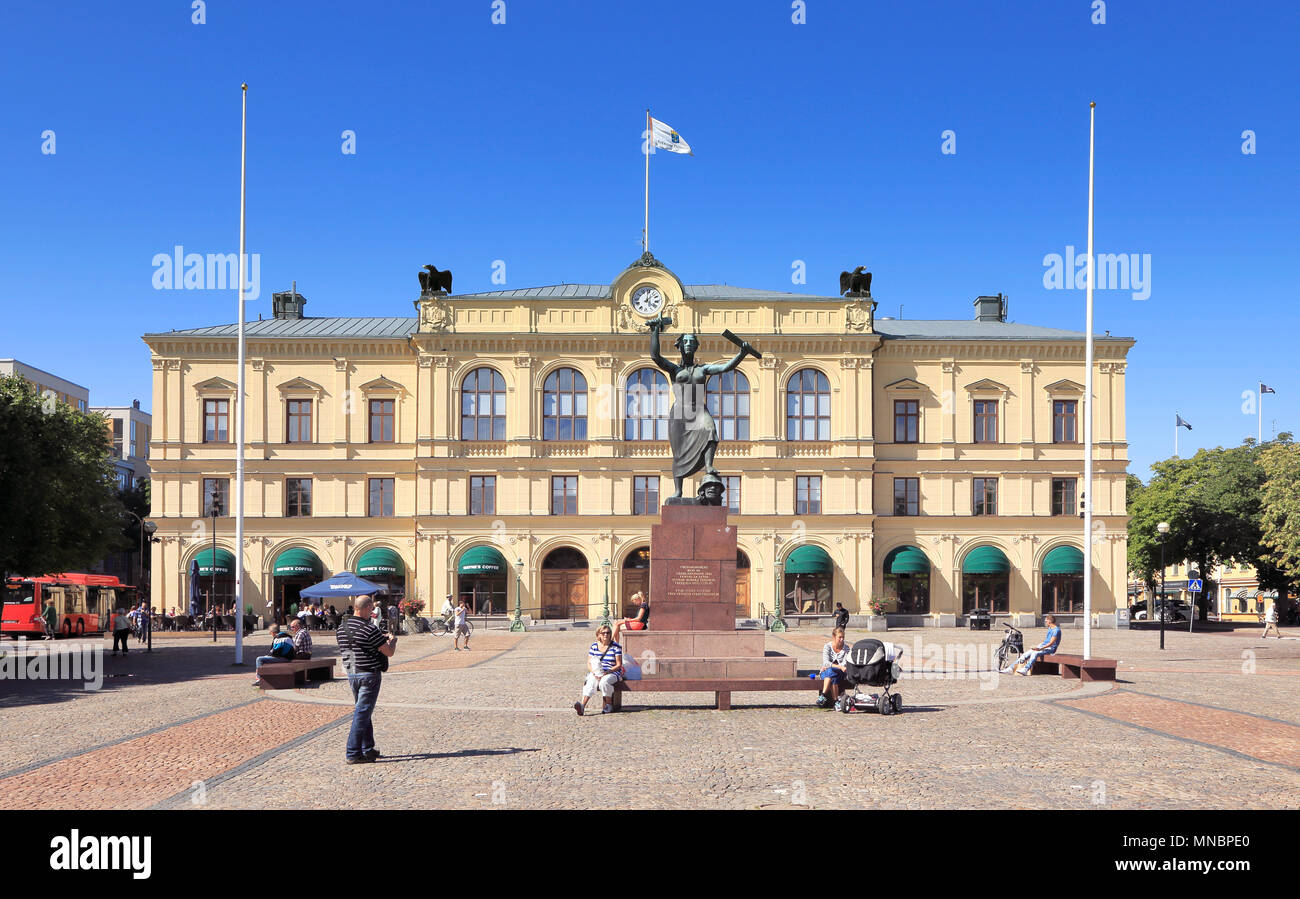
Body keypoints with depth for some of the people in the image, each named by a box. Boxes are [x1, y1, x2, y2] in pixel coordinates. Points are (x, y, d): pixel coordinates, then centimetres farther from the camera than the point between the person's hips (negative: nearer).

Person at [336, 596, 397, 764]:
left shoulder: (341, 626, 4)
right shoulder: (370, 629, -18)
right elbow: (389, 652, -13)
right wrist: (393, 640, 10)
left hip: (351, 673, 8)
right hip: (369, 674, -7)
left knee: (363, 712, 18)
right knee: (362, 713, -3)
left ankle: (367, 749, 26)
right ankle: (353, 753, -2)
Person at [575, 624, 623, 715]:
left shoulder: (615, 646, -2)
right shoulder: (594, 646, 9)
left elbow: (619, 665, -5)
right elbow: (589, 663, 8)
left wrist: (607, 672, -19)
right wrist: (594, 672, -13)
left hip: (612, 672, -3)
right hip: (596, 673, 3)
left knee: (604, 681, -35)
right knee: (591, 682, -30)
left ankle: (608, 706, -16)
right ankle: (582, 705, -48)